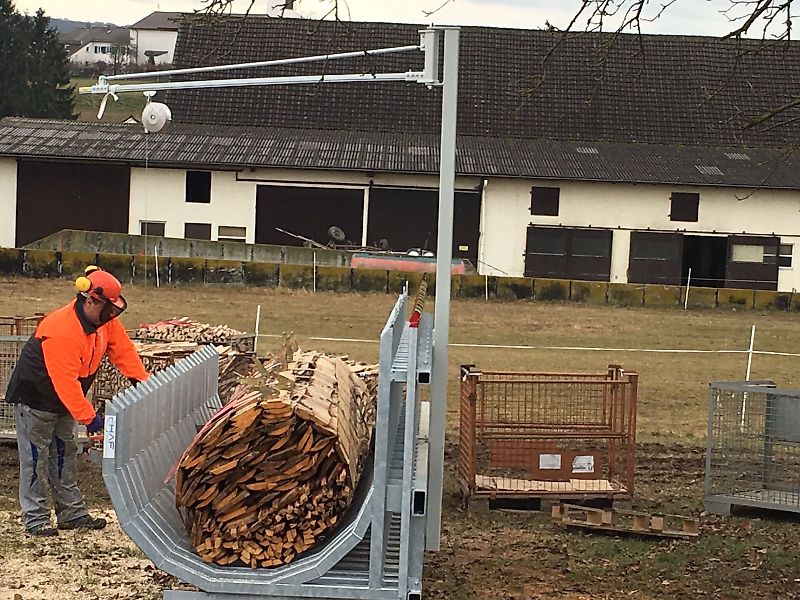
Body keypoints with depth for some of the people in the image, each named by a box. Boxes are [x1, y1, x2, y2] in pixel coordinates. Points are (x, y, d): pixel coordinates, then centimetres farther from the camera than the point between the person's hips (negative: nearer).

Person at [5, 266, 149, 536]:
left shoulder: (105, 321, -8)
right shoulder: (62, 331, -35)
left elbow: (123, 349, 2)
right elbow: (66, 381, -35)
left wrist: (142, 381, -7)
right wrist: (88, 417, -33)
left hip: (63, 401, 9)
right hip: (35, 399, -9)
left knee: (65, 453, 13)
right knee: (36, 458, -3)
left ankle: (72, 513, 19)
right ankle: (36, 519, 2)